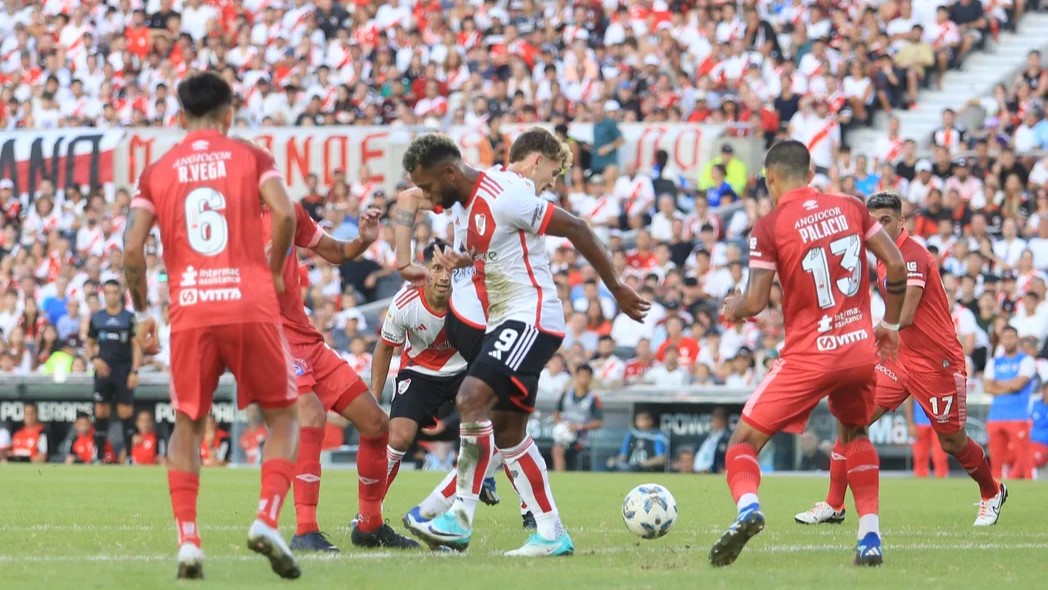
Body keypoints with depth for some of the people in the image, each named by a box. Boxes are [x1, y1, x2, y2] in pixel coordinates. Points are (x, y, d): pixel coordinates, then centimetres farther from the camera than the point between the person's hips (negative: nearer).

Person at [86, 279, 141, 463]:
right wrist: (94, 359, -4)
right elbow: (90, 344, 16)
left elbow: (136, 346, 0)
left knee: (126, 413, -5)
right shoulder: (97, 318, 9)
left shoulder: (129, 317, 1)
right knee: (101, 413, 1)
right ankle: (99, 457, 5)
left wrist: (134, 371, -9)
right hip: (103, 370, 3)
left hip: (124, 370, -3)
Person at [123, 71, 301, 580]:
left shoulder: (157, 171, 11)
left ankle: (187, 540, 2)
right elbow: (284, 214, -10)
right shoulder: (251, 157, 7)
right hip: (251, 304, -1)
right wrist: (274, 273, 6)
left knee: (188, 425, 17)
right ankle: (267, 520, -7)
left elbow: (132, 248, 2)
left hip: (190, 312, 1)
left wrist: (142, 313, 14)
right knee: (283, 416, 14)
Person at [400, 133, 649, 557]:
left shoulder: (502, 196, -16)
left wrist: (616, 289, -11)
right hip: (504, 323, 11)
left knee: (472, 400, -22)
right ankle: (552, 533, 13)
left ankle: (461, 517, -19)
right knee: (507, 432, 9)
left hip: (530, 318, -11)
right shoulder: (470, 205, 13)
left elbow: (574, 228, -14)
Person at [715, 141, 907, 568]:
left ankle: (747, 507, -28)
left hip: (808, 356, -4)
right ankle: (870, 537, 17)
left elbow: (755, 304, -10)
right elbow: (896, 266, 3)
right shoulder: (849, 207, 4)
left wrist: (734, 307, 13)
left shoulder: (769, 227, -8)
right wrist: (891, 325, 16)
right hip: (860, 349, 4)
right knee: (855, 433, 29)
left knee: (745, 440, 3)